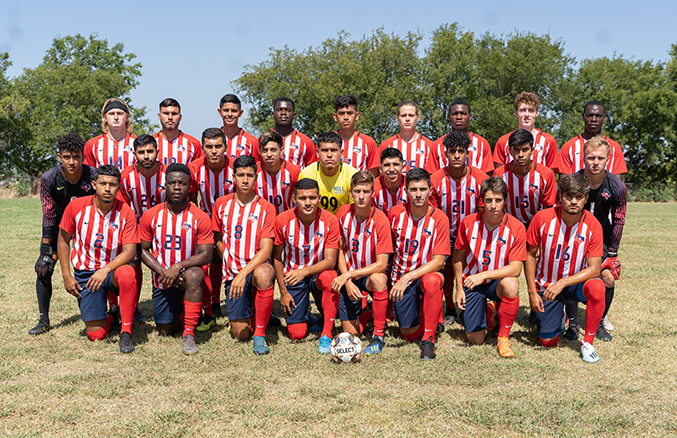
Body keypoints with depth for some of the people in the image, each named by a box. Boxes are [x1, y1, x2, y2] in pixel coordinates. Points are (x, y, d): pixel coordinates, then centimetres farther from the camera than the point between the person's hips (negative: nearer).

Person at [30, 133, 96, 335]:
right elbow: (48, 216, -14)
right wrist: (47, 249, -14)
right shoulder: (49, 179, -21)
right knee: (43, 269, -8)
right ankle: (44, 320, 3)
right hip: (59, 224, 1)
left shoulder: (93, 176, -23)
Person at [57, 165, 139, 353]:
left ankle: (126, 332, -24)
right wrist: (66, 276, 0)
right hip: (85, 273, 1)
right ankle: (110, 317, 31)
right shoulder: (76, 206, -7)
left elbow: (130, 252, -15)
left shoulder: (126, 213, -11)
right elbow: (63, 240, 5)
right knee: (96, 334, -8)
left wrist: (106, 269, -30)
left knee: (127, 273, -40)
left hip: (113, 269, -1)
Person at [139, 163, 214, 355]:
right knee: (166, 330, 2)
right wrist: (162, 271, -14)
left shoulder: (200, 217, -10)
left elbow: (206, 254, -13)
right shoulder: (151, 216, -4)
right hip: (162, 279, 3)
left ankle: (189, 334, -30)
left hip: (188, 272, -2)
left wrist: (178, 267, -26)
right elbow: (143, 250, 2)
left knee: (194, 275, -39)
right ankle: (180, 313, 39)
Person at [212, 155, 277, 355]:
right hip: (233, 272, 2)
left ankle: (260, 334, -24)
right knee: (240, 333, -8)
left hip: (257, 267, -2)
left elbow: (266, 249, -12)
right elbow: (218, 240, 15)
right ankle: (250, 311, 30)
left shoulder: (266, 208, -4)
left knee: (264, 274, -41)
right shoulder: (222, 204, 5)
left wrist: (244, 272, -24)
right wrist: (232, 267, 3)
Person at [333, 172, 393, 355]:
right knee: (351, 334, -4)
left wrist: (348, 275, -25)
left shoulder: (380, 220, -19)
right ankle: (366, 312, 31)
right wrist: (348, 282, -12)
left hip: (370, 274, -3)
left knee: (379, 279, -40)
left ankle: (378, 335, -22)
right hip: (348, 279, 3)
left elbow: (381, 264, -21)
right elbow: (340, 250, 1)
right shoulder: (343, 213, -8)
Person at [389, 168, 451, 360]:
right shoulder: (395, 213, -7)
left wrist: (408, 277, -28)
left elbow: (438, 261, -19)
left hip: (429, 272, -2)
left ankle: (428, 339, -24)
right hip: (401, 277, 3)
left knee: (431, 281, -40)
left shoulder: (439, 218, -14)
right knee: (409, 334, -3)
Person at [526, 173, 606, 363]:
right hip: (545, 285, 0)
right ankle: (558, 315, 32)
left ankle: (588, 343, -16)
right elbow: (531, 255, -4)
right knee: (548, 342, -4)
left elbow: (594, 269, -17)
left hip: (575, 283, 0)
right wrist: (532, 292, -10)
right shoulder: (542, 218, -15)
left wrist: (562, 283, -29)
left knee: (596, 286, -36)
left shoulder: (592, 225, -16)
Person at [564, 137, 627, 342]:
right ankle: (572, 323, 3)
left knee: (608, 278, -8)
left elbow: (618, 221, -5)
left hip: (602, 234, 2)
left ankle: (599, 323, 11)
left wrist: (612, 253, -6)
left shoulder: (617, 187, -18)